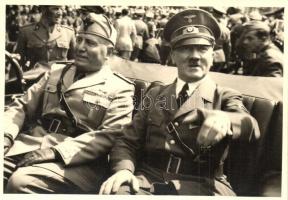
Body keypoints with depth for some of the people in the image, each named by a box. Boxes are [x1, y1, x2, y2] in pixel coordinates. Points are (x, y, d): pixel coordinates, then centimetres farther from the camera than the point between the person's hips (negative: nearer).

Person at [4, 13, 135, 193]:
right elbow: (22, 107, 17)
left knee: (21, 181, -30)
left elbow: (109, 137, -10)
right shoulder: (57, 71, 19)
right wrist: (6, 135, -3)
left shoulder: (120, 89, 2)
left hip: (76, 161, -5)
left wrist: (54, 152, -19)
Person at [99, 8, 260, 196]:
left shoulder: (226, 97, 8)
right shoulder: (155, 94, 15)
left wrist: (223, 118, -38)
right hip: (149, 179, 1)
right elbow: (127, 142, 10)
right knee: (114, 192, -29)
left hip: (201, 185, 0)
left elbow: (250, 127, -14)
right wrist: (124, 169, -13)